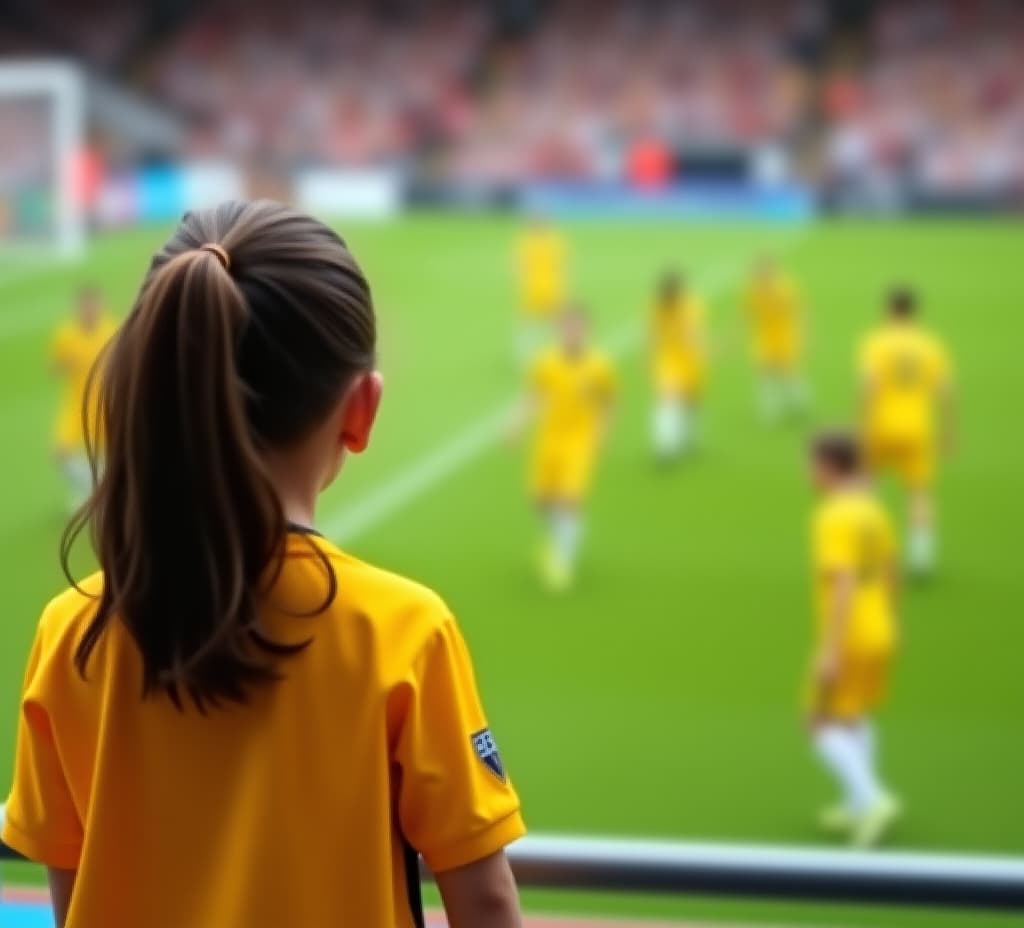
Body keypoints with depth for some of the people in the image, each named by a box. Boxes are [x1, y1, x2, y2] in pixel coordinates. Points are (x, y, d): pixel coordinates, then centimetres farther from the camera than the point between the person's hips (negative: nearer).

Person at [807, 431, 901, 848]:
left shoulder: (836, 518, -20)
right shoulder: (873, 510, 6)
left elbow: (844, 584, -28)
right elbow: (890, 573, 16)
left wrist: (830, 651, -29)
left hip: (850, 641, -9)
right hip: (879, 635, 9)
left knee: (825, 727, -1)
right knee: (855, 719, 21)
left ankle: (872, 799, -15)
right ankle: (859, 807, 24)